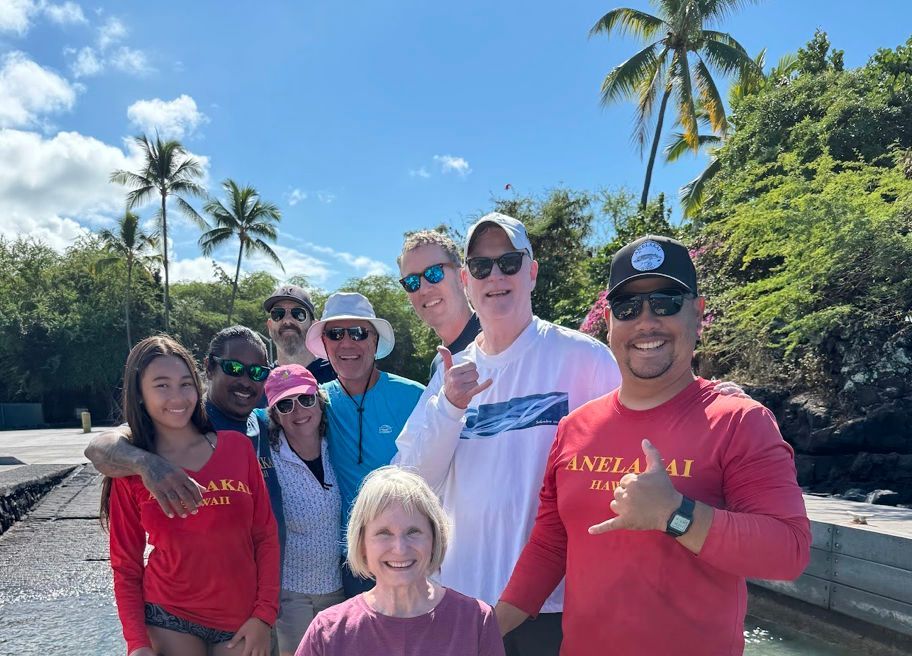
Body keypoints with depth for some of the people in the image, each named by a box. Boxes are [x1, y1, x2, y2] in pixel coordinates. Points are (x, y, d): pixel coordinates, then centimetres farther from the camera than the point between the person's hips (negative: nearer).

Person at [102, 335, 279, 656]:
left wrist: (264, 614, -6)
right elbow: (126, 567, 1)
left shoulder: (237, 446, -3)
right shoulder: (129, 470, -3)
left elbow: (265, 535, -1)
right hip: (169, 620, -1)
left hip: (242, 621, 1)